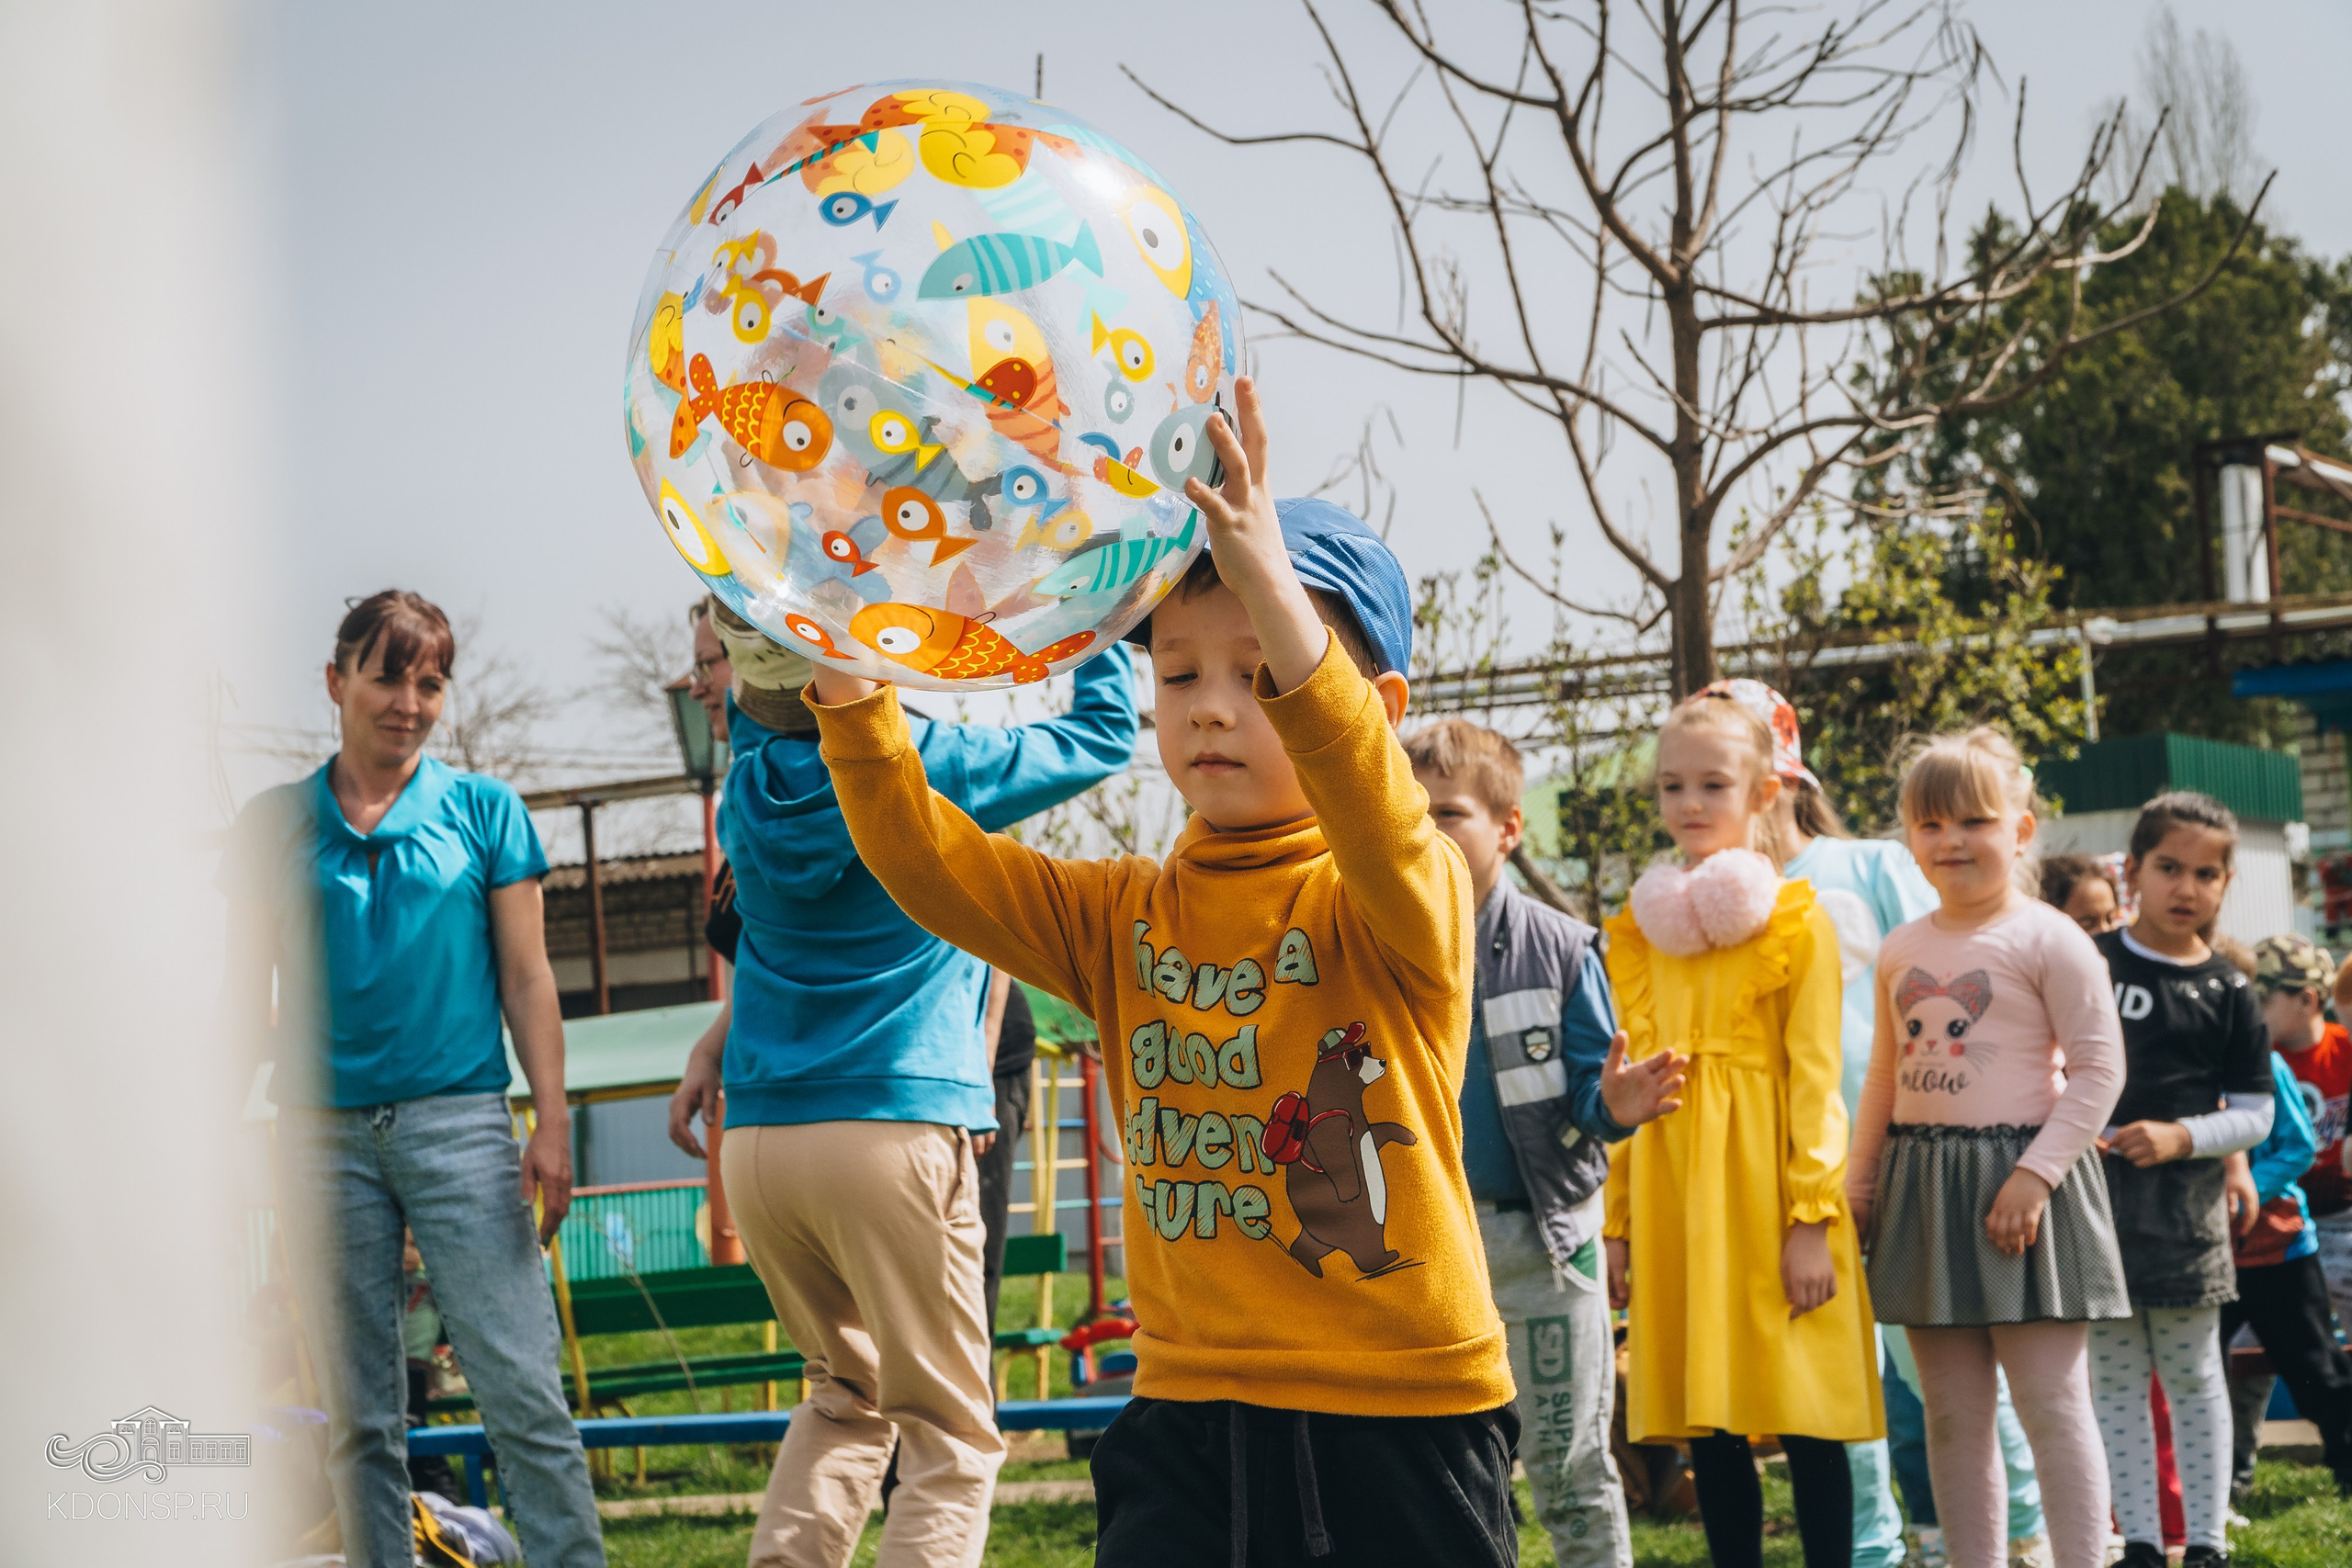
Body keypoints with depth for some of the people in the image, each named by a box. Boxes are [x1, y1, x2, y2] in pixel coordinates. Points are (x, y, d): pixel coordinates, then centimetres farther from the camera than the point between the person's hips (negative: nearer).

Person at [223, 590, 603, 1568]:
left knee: (524, 1392, -9)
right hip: (324, 1129, 2)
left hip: (458, 1119, -1)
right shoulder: (275, 824, 11)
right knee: (358, 1415, 4)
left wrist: (553, 1126, -2)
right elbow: (248, 988, 13)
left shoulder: (483, 811, 8)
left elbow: (526, 978, 7)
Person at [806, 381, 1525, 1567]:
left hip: (1397, 1423, -4)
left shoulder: (1407, 902, -6)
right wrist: (850, 686, -18)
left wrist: (1279, 604, -45)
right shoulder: (1125, 918, 9)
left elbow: (1383, 835, -29)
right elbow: (929, 860, 1)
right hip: (1188, 1414, 4)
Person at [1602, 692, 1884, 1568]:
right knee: (1707, 1427, 5)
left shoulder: (1796, 921, -1)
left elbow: (1815, 1077, -6)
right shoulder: (1640, 931, 13)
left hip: (1766, 1173, -4)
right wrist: (1617, 1220, 8)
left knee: (1805, 1425, -4)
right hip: (1671, 1186, 4)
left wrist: (1811, 1215, -13)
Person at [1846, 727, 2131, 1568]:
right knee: (1951, 1412, 8)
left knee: (2050, 1400, -6)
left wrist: (2036, 1173, -18)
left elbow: (2099, 1067, -11)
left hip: (2017, 1174, -6)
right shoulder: (1901, 950, 12)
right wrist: (1860, 1180, 17)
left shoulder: (2048, 940, -7)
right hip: (1925, 1186, 6)